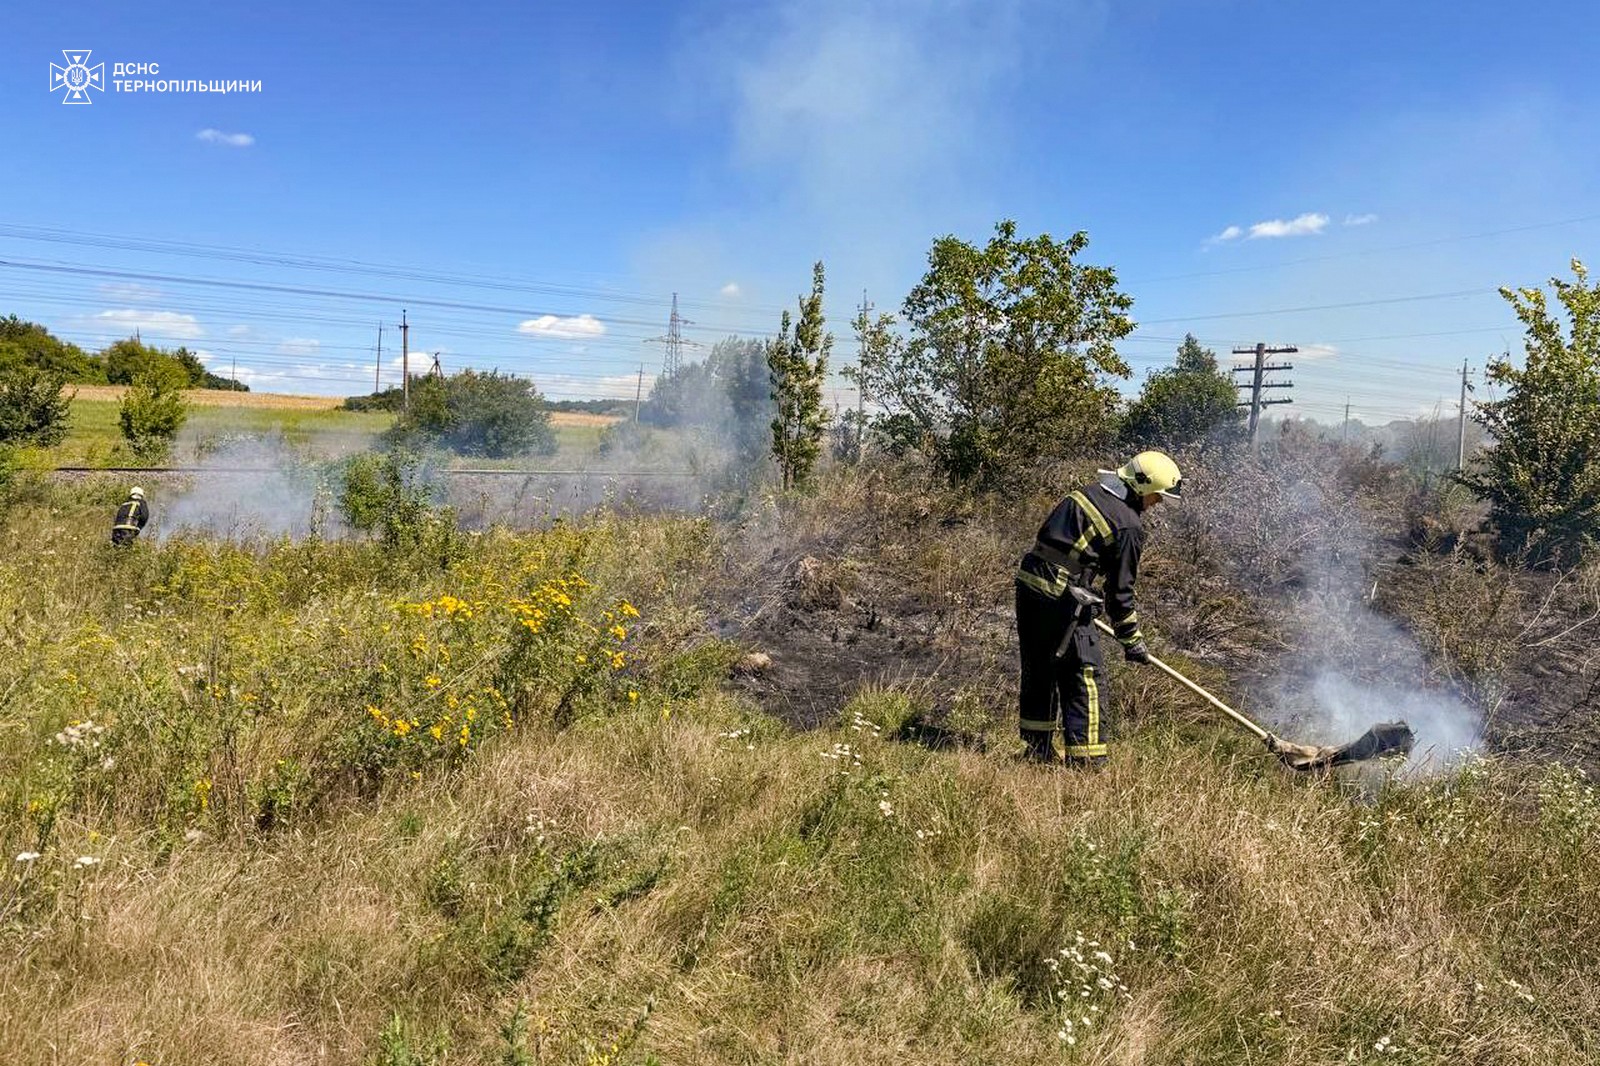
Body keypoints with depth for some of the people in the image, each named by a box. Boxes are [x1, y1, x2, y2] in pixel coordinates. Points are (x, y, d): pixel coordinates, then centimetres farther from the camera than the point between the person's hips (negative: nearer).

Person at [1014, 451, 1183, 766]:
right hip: (1061, 599, -9)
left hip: (1028, 582, 9)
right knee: (1084, 678, 1)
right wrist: (1132, 640, 7)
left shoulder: (1089, 491, 14)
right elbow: (1120, 590, -5)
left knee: (1038, 670, 17)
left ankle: (1038, 748, 29)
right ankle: (1084, 758, 3)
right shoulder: (1129, 526, -8)